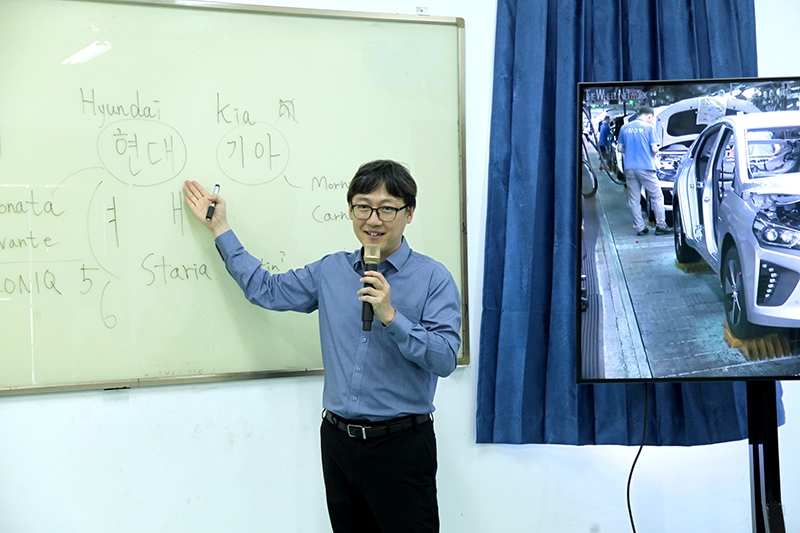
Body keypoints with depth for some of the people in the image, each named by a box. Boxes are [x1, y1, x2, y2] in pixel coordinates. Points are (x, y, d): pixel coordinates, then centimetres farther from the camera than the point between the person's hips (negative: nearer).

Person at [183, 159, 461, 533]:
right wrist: (220, 228, 20)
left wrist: (390, 316, -23)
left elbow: (445, 358, -13)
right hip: (339, 440, 5)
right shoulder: (330, 271, 9)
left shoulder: (433, 277, -6)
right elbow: (265, 290, 17)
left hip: (401, 445, -4)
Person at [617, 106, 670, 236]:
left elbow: (620, 148, 12)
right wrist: (655, 151, 14)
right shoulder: (649, 127, -3)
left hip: (629, 168, 4)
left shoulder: (625, 128, 9)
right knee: (657, 196, 6)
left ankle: (639, 227, 8)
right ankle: (661, 226, 7)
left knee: (634, 199, 8)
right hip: (645, 167, -4)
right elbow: (654, 149, -8)